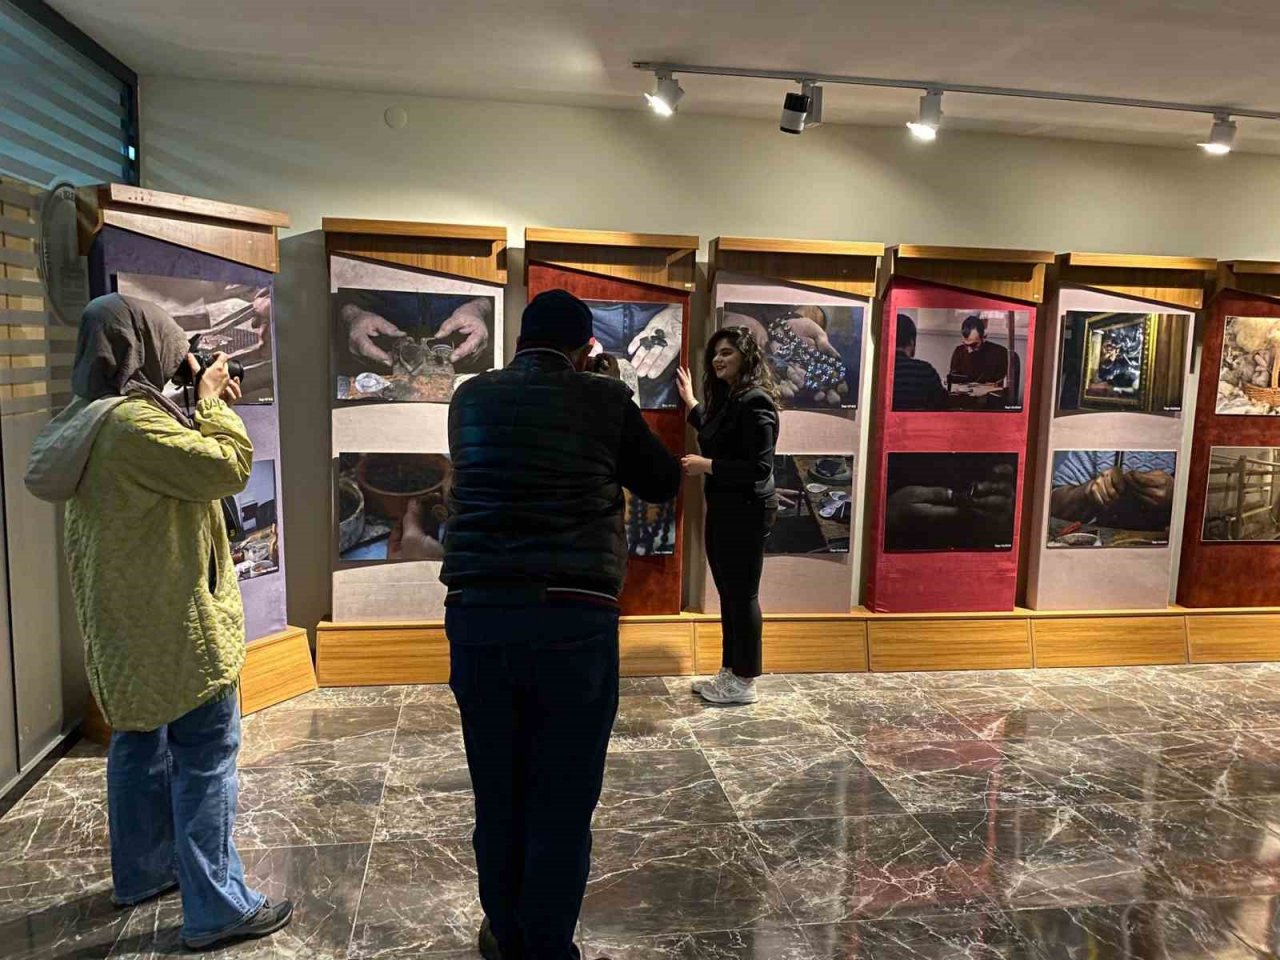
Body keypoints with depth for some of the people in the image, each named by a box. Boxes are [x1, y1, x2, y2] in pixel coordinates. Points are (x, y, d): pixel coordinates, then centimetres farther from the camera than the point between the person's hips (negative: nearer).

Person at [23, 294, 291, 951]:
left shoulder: (90, 422, 9)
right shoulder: (134, 423, -24)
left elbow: (177, 463, 18)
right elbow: (228, 467, -24)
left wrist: (201, 409, 7)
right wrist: (212, 400, -11)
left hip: (126, 621, 10)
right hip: (174, 623, -10)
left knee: (140, 742, 21)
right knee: (205, 759, -3)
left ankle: (141, 871, 37)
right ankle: (217, 910, 5)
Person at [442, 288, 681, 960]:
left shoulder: (471, 398, 11)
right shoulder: (604, 400, 2)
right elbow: (664, 484, 15)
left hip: (478, 615, 4)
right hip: (573, 620, -3)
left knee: (497, 797, 16)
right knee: (563, 804, 9)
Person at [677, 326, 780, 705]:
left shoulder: (755, 401, -18)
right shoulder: (726, 397, 12)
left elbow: (760, 467, -23)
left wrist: (706, 466, -20)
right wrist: (689, 400, 37)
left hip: (747, 511, -10)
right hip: (723, 508, 10)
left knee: (743, 594, -1)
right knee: (728, 593, 15)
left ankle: (744, 683, 11)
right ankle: (729, 673, 26)